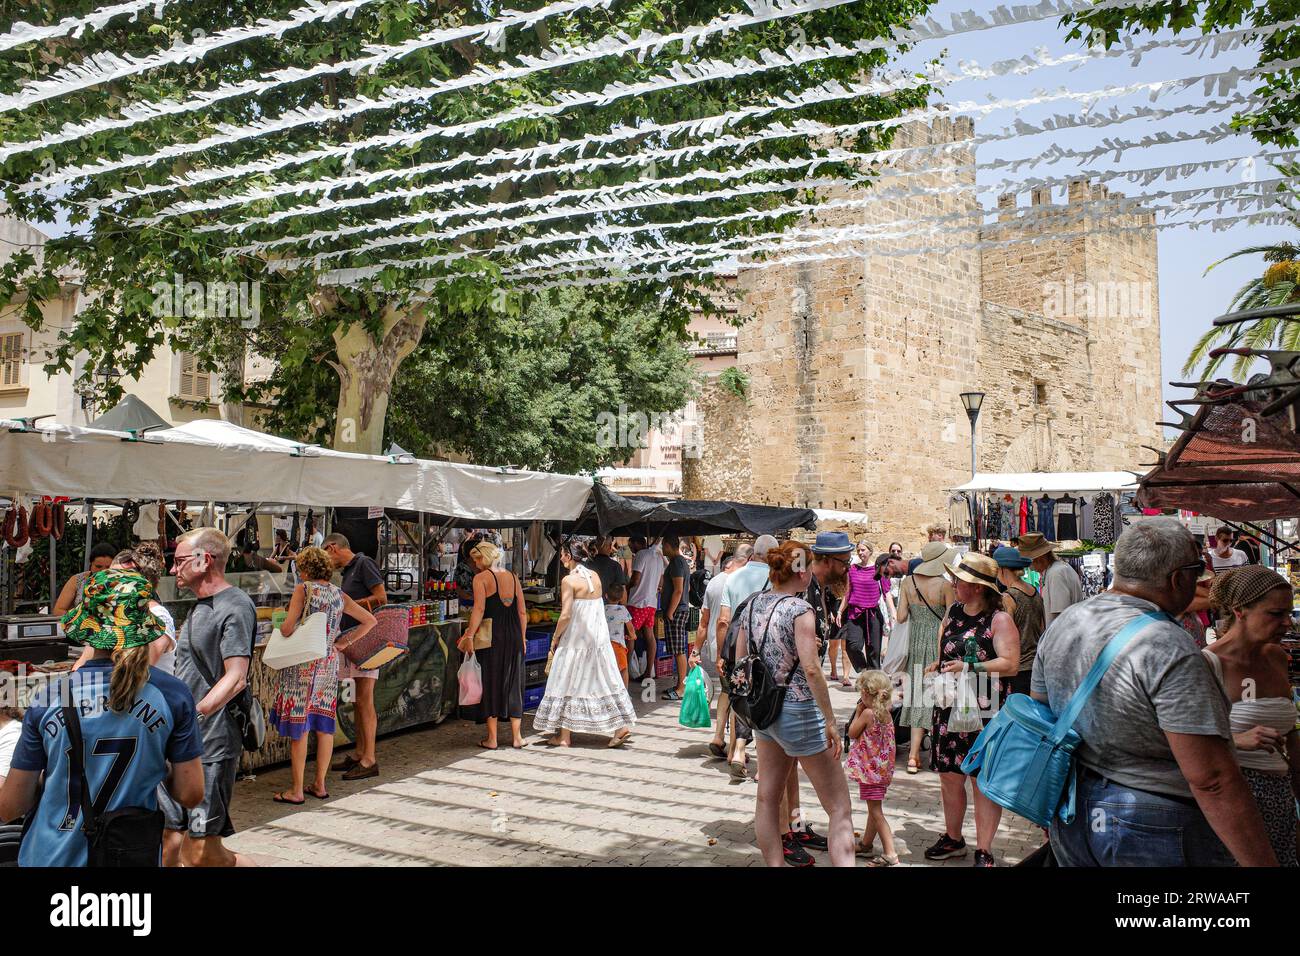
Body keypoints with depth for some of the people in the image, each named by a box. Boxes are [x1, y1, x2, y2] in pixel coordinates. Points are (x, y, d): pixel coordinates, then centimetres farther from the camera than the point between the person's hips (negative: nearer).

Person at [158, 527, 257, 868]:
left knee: (202, 853, -7)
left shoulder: (235, 606, -12)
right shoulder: (199, 606, 19)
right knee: (167, 844, 9)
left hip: (212, 747, -9)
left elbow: (235, 678, -22)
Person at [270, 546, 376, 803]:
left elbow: (287, 628, -15)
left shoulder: (303, 589, -7)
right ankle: (320, 785, 19)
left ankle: (297, 791, 6)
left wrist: (281, 627, 8)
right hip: (328, 663, 5)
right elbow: (370, 620, 10)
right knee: (324, 724, 12)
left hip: (302, 663, -5)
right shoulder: (339, 594, 9)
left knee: (298, 726, 1)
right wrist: (343, 643, 12)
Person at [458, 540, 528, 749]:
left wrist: (470, 635, -16)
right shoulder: (513, 577, 11)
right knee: (513, 683, 12)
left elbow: (479, 609, -16)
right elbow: (522, 612, 10)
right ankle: (516, 736, 17)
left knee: (490, 683, 5)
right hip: (514, 635, 4)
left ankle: (492, 738, 10)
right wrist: (522, 638, 16)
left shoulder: (481, 578, -4)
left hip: (492, 636, -4)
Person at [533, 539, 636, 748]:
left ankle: (564, 736, 11)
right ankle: (622, 726, 8)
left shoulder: (569, 580, -14)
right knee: (605, 680, 11)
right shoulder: (595, 576, 6)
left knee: (568, 683, 5)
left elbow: (566, 615, -16)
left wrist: (555, 639, -5)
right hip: (598, 638, 6)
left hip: (576, 639, -6)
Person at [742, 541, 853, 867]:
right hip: (799, 711, -7)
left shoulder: (751, 605, 3)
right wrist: (830, 721, -18)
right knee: (840, 808, 0)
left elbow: (740, 661, 8)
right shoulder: (799, 609, -17)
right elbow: (811, 668, -24)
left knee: (767, 797, 17)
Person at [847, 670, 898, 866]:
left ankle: (890, 854, -8)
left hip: (870, 768, -9)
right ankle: (866, 845, 34)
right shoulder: (886, 714, 4)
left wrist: (858, 712, -2)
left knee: (876, 811, -5)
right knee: (874, 809, 19)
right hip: (882, 768, 9)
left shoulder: (868, 713, -19)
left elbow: (852, 733, -8)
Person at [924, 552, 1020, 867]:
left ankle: (984, 852, 11)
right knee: (949, 775, 13)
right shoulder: (953, 611, 10)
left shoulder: (999, 619, -10)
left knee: (983, 781, 0)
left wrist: (969, 667, -22)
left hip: (985, 712, -6)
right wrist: (939, 665, 6)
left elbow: (1010, 664, -18)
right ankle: (953, 838, 29)